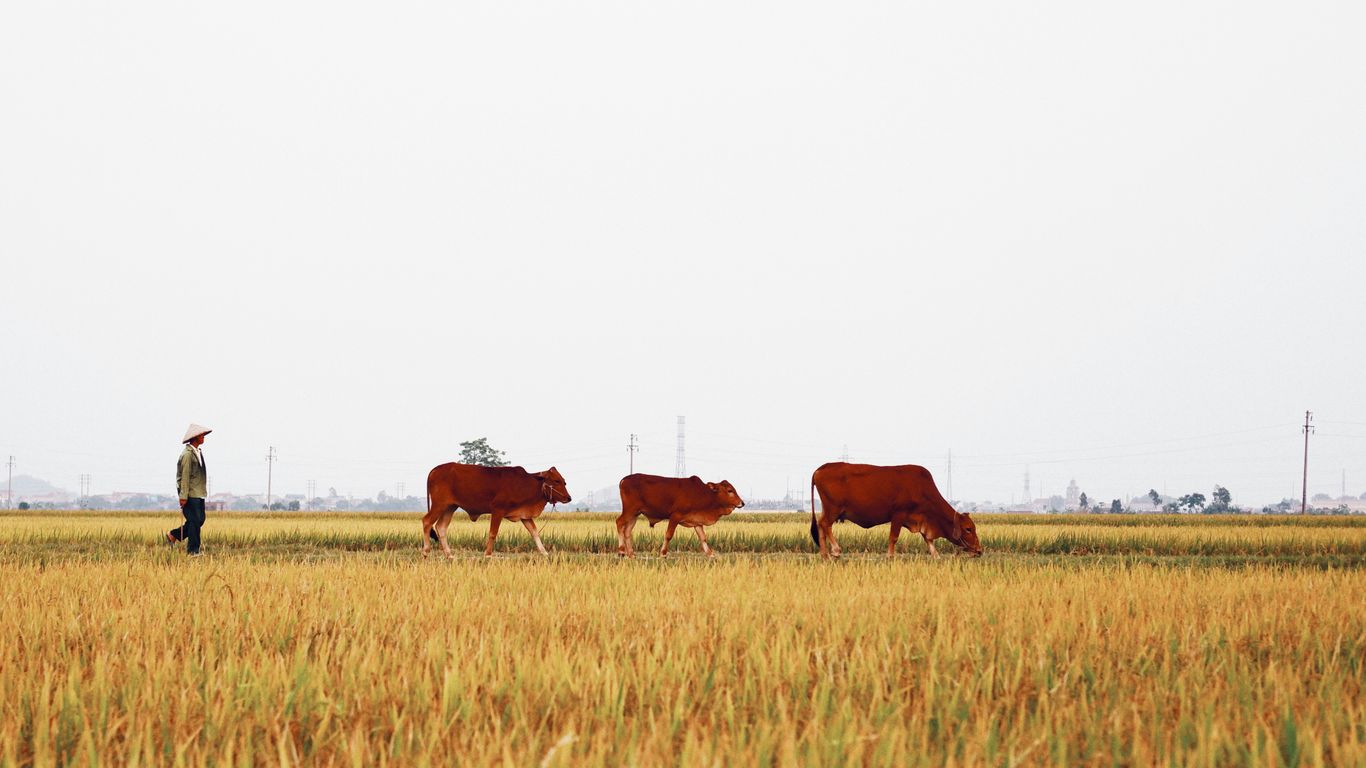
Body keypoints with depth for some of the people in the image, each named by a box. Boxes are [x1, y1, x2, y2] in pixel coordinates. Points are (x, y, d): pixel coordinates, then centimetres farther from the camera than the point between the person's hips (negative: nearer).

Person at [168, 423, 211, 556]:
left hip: (198, 493, 9)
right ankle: (192, 550, -3)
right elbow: (185, 476, -18)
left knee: (200, 520, 10)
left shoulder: (198, 452, 15)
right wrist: (183, 496, -21)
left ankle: (174, 534, 23)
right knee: (194, 521, -8)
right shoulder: (187, 454, -15)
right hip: (190, 494, -9)